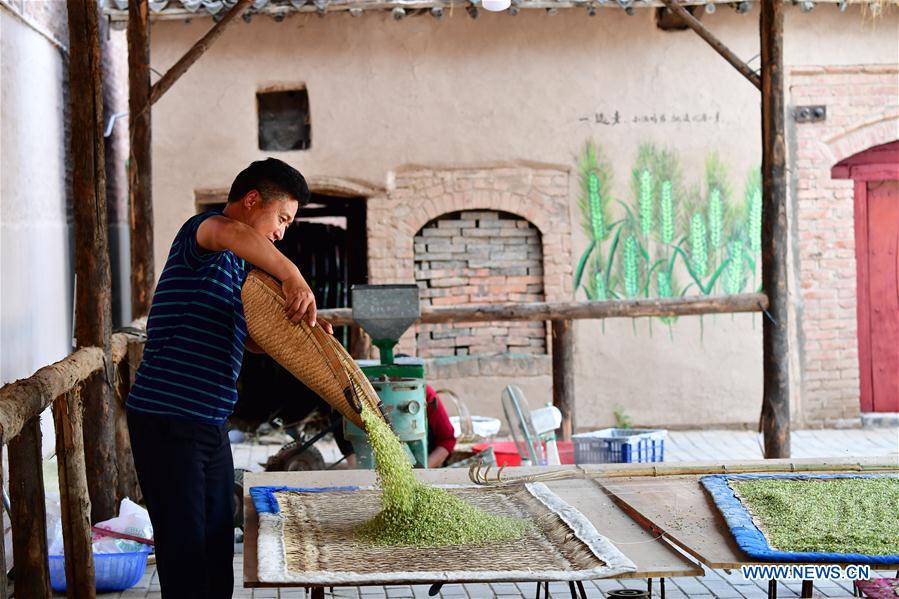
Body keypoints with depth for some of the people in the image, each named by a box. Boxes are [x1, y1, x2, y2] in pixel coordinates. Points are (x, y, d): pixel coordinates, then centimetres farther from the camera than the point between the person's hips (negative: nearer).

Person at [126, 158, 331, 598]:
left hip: (210, 425, 10)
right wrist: (293, 277, -38)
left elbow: (252, 340, 24)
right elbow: (229, 232, -36)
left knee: (217, 549, 12)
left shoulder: (238, 265, 20)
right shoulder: (200, 234, -10)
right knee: (184, 552, -5)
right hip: (167, 423, -10)